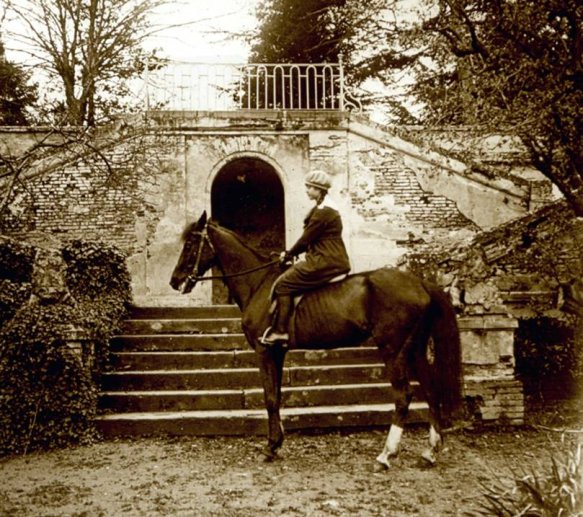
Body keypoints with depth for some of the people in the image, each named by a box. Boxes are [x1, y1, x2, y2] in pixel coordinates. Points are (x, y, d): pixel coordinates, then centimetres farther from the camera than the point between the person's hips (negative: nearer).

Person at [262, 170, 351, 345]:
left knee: (283, 284, -9)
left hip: (325, 263, -11)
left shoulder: (322, 211, -15)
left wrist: (288, 254, 0)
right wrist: (290, 253, 11)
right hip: (331, 260, 11)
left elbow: (306, 239, -13)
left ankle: (280, 331, -11)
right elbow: (311, 239, 19)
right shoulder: (323, 209, 17)